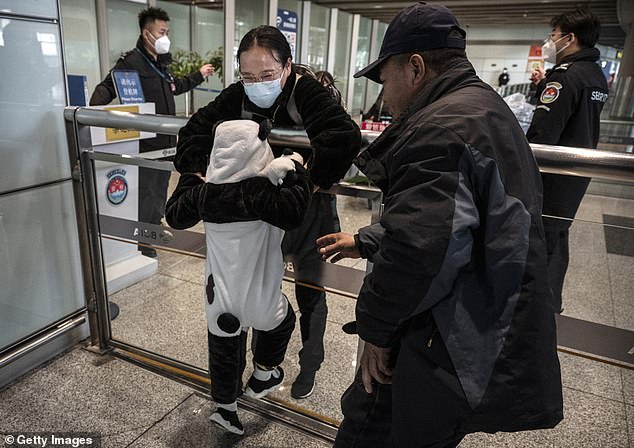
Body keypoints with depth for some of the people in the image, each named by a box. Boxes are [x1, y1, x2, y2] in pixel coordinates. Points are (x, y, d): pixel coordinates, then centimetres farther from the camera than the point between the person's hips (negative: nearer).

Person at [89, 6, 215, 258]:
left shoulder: (161, 62, 14)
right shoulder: (131, 61, -13)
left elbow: (174, 87, 31)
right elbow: (107, 87, -18)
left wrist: (199, 75, 39)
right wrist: (95, 108, -37)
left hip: (166, 141, 9)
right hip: (145, 143, -8)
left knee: (161, 188, 19)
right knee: (145, 191, -2)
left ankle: (155, 227, 36)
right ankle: (141, 241, 12)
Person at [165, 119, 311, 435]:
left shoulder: (202, 191, -1)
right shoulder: (259, 192, -21)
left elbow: (174, 216, 14)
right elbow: (292, 213, -33)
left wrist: (188, 177, 25)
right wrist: (297, 172, -20)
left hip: (219, 299, 5)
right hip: (258, 299, -5)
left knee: (224, 354, 22)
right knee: (282, 320, 29)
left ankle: (225, 409, 40)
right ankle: (262, 377, 40)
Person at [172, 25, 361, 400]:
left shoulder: (307, 94, -23)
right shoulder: (236, 98, -10)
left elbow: (345, 136, -39)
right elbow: (194, 132, -15)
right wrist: (205, 171, -33)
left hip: (309, 213, -3)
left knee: (310, 294, 16)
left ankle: (310, 365, 40)